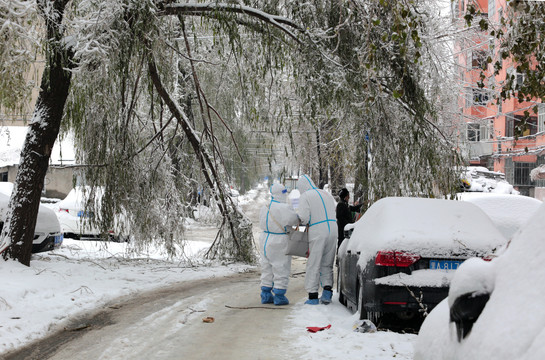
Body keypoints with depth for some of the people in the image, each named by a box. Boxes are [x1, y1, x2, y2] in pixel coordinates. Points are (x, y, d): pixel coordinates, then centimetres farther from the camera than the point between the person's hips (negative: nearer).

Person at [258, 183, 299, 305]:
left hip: (265, 241, 7)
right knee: (281, 270, 2)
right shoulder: (284, 208, -20)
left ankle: (266, 295, 18)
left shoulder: (265, 208, 5)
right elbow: (295, 219, -14)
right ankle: (279, 296, 4)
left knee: (267, 269, 15)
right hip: (279, 245, -7)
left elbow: (262, 224, 10)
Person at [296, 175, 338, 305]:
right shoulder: (326, 194, 20)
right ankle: (327, 292, 4)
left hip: (317, 232, -6)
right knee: (327, 264, 14)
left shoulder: (305, 196, -1)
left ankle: (313, 296, 2)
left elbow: (303, 218, -11)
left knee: (314, 265, 2)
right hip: (333, 229, 6)